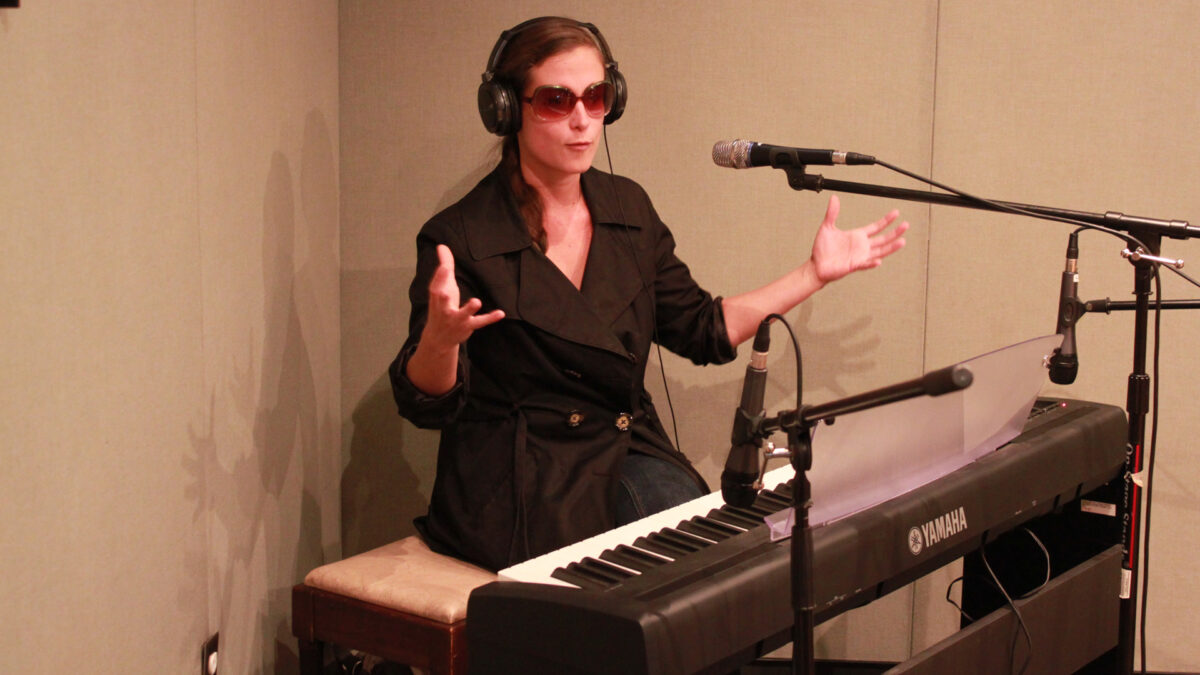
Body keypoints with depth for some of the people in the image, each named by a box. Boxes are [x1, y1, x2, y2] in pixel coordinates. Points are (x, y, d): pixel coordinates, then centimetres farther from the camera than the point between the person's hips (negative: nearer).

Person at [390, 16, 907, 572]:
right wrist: (441, 336, -38)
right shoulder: (461, 238, -11)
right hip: (515, 481, -5)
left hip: (625, 453, 6)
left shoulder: (627, 209, 8)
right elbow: (427, 404, -14)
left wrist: (816, 272, 13)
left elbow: (703, 329, 17)